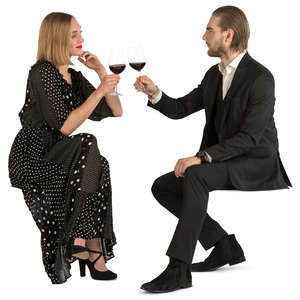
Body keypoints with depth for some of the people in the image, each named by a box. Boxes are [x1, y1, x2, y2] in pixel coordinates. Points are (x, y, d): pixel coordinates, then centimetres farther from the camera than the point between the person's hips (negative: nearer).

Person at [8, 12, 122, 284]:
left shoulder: (74, 77, 14)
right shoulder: (42, 73, -10)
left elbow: (115, 111, 15)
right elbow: (65, 126, -17)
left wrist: (102, 72, 4)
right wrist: (99, 91, -16)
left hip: (56, 158, 7)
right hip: (31, 158, -7)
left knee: (98, 168, -25)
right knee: (87, 145, -32)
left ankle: (78, 241, -24)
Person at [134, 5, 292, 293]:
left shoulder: (260, 77, -17)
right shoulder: (214, 75, 9)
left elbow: (250, 137, -24)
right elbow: (179, 109, 12)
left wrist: (202, 157, -30)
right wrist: (155, 93, -8)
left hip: (255, 165, -9)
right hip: (222, 162, 9)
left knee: (195, 177, -34)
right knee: (162, 187, -3)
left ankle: (178, 268, -35)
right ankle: (224, 245, 0)